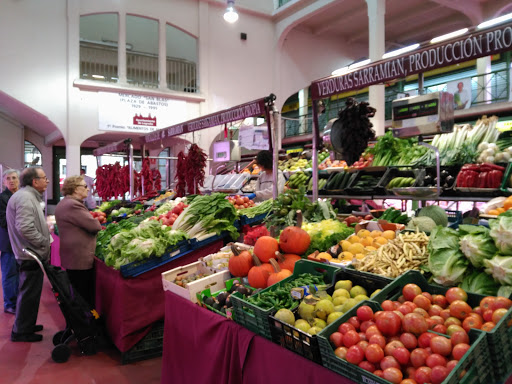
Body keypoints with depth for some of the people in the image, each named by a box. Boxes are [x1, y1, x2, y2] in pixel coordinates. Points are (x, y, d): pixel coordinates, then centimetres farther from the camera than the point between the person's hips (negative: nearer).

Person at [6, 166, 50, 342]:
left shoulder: (29, 196, 14)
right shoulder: (25, 198, -21)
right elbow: (25, 228, -29)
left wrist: (44, 225, 13)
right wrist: (44, 241, -19)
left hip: (30, 254, 11)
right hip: (31, 255, -11)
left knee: (29, 292, 21)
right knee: (29, 294, 1)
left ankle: (27, 325, 35)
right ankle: (21, 331, 14)